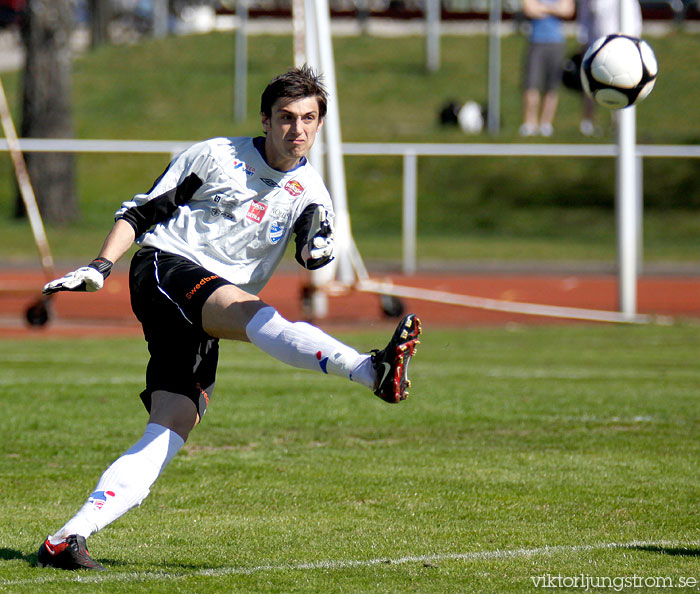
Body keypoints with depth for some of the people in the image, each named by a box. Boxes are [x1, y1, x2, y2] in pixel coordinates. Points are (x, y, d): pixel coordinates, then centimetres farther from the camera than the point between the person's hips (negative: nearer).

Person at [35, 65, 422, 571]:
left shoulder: (310, 192, 12)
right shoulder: (217, 157, 2)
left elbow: (311, 254, -8)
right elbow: (142, 212, 7)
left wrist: (317, 248, -31)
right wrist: (99, 267, -4)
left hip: (202, 327, 6)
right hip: (164, 267, -6)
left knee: (172, 429, -10)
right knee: (252, 313, -33)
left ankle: (69, 537, -16)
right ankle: (375, 371, -56)